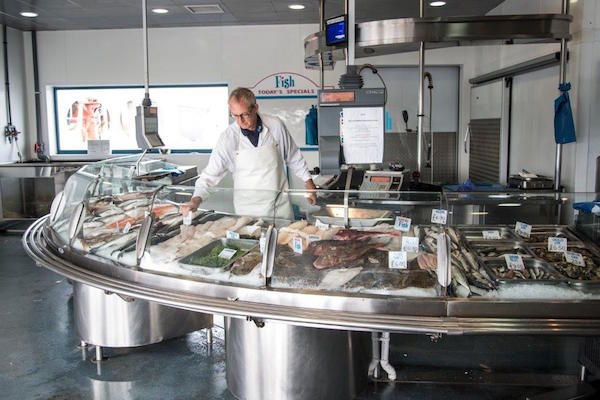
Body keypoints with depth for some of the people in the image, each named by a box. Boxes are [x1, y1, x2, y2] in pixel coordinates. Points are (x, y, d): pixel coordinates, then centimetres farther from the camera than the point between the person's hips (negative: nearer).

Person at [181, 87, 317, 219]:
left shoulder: (275, 125, -7)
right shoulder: (228, 137, -11)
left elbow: (293, 157, 7)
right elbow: (211, 173, -9)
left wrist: (308, 181, 10)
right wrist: (196, 199, -22)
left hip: (280, 204, 2)